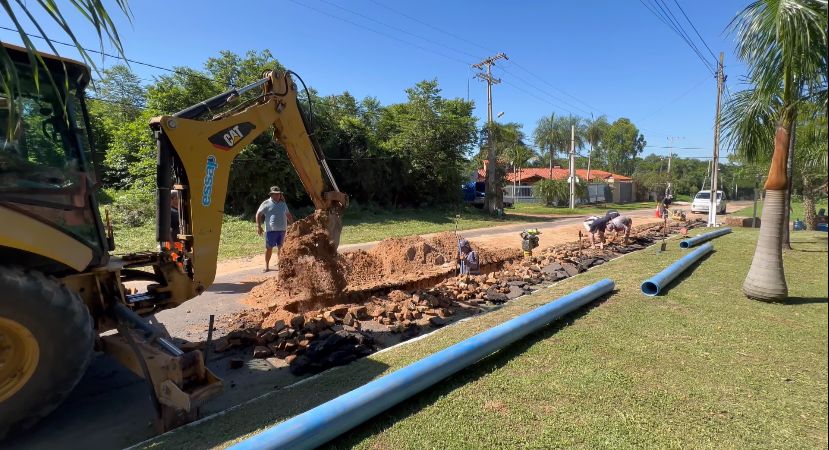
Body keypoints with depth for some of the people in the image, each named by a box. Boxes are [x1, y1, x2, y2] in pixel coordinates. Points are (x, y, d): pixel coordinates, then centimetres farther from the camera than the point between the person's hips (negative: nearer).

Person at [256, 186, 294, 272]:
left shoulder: (283, 203, 14)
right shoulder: (266, 203, -1)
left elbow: (288, 215, 25)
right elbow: (258, 214, -3)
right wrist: (258, 226, -10)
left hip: (282, 229, 5)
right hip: (271, 230, -4)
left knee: (281, 247, 9)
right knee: (269, 247, -1)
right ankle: (267, 266, 6)